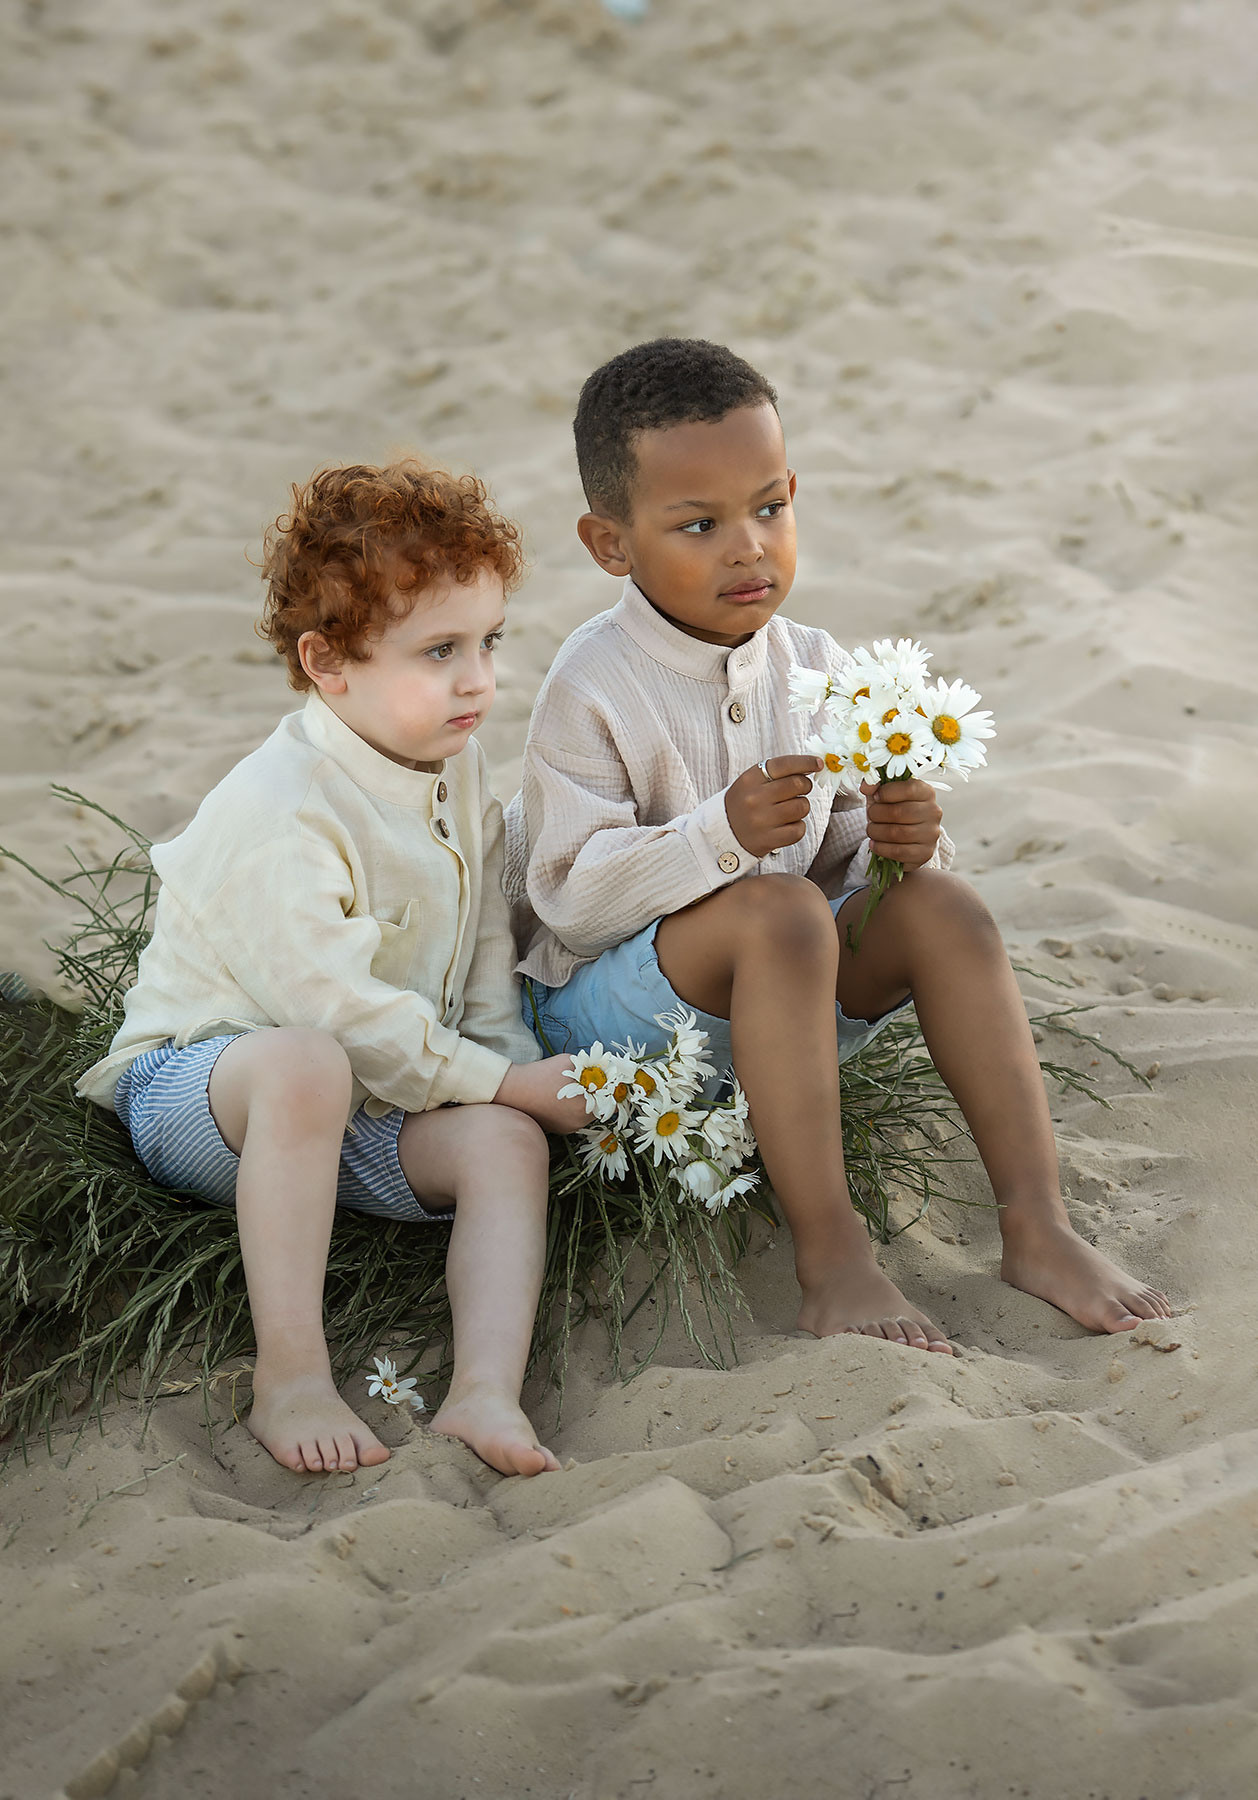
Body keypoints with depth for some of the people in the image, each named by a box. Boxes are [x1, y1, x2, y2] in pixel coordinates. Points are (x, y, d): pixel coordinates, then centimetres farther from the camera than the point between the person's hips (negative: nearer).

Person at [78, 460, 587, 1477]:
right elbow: (331, 1004, -28)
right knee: (304, 1064, -41)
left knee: (506, 1141, -20)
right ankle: (290, 1375, -37)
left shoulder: (459, 771, 3)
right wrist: (502, 1078, -22)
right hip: (194, 1086, -7)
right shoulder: (280, 811, -25)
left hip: (370, 1109, 7)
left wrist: (519, 1066, -5)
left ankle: (486, 1391, -33)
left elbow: (484, 958, 12)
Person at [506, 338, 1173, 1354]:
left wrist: (901, 842, -17)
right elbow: (568, 901, -21)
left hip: (778, 1001, 6)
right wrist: (719, 834, -34)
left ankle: (1036, 1225, -20)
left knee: (940, 906, -17)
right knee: (775, 910, -34)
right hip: (608, 997, -6)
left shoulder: (814, 671, 3)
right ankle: (828, 1253, -34)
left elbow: (842, 866, 8)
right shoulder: (592, 690, -15)